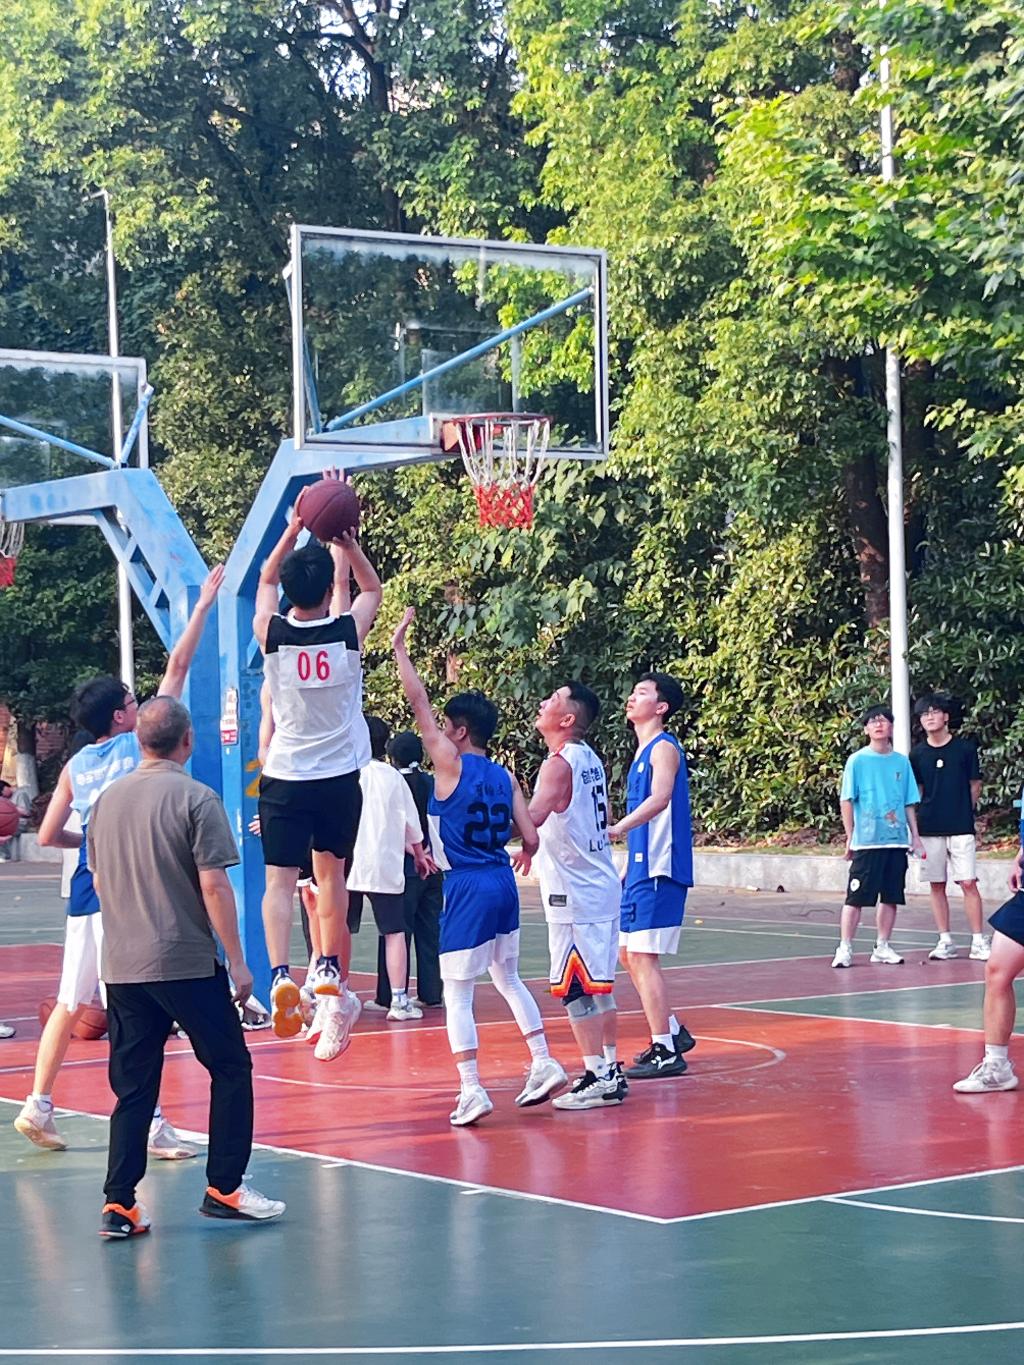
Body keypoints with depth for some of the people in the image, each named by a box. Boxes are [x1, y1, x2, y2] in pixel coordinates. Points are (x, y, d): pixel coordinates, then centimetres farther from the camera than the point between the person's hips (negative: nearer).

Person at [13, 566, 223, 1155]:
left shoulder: (76, 766, 11)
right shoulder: (140, 745, -3)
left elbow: (49, 836, 10)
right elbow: (177, 669, 1)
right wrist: (203, 607, 8)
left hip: (85, 891, 6)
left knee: (71, 1002, 14)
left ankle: (38, 1106, 17)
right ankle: (150, 1123, -8)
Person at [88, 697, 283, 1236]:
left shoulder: (108, 800, 9)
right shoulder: (195, 798, -9)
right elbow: (213, 886, -12)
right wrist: (237, 960, -7)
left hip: (122, 967, 6)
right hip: (186, 964, -5)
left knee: (133, 1087, 9)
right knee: (230, 1069, 10)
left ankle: (118, 1205, 4)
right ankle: (223, 1188, 10)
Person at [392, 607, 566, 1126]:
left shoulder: (450, 763, -7)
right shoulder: (505, 777, 7)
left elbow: (418, 700, -7)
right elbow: (530, 839, 2)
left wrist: (399, 646, 0)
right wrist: (520, 859, 25)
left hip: (468, 889, -7)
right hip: (503, 886, 7)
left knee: (457, 995, -2)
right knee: (508, 979, 23)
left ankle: (471, 1090, -8)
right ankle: (543, 1064, 21)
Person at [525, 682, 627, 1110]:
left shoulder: (559, 764, -17)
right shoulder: (591, 759, 11)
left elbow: (533, 816, -34)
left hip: (573, 896, -9)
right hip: (601, 885, 9)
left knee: (575, 990, -4)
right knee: (597, 986, 15)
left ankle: (597, 1078, -3)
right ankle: (610, 1070, 20)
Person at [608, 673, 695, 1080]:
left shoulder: (664, 747, -11)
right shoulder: (643, 752, 18)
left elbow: (660, 798, -29)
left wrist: (618, 828, -42)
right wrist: (628, 869, 23)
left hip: (659, 869, -10)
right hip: (640, 868, 10)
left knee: (643, 956, -10)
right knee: (628, 953, 15)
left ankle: (665, 1053, -6)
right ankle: (673, 1032, 25)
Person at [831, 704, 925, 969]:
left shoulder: (902, 762, 9)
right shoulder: (857, 761, -1)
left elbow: (909, 803, 14)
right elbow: (846, 800, -1)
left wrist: (915, 836, 10)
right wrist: (850, 836, -4)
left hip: (897, 841, 4)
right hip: (866, 842, -4)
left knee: (891, 897, 7)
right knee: (856, 898, -5)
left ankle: (882, 947, 17)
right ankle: (845, 948, -1)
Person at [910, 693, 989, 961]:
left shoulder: (965, 748, -1)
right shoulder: (917, 754, 4)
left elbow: (975, 785, 7)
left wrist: (963, 812, 9)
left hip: (961, 827, -2)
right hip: (930, 828, 2)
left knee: (968, 883, -6)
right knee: (936, 885, 5)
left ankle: (978, 942, -2)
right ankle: (945, 941, 13)